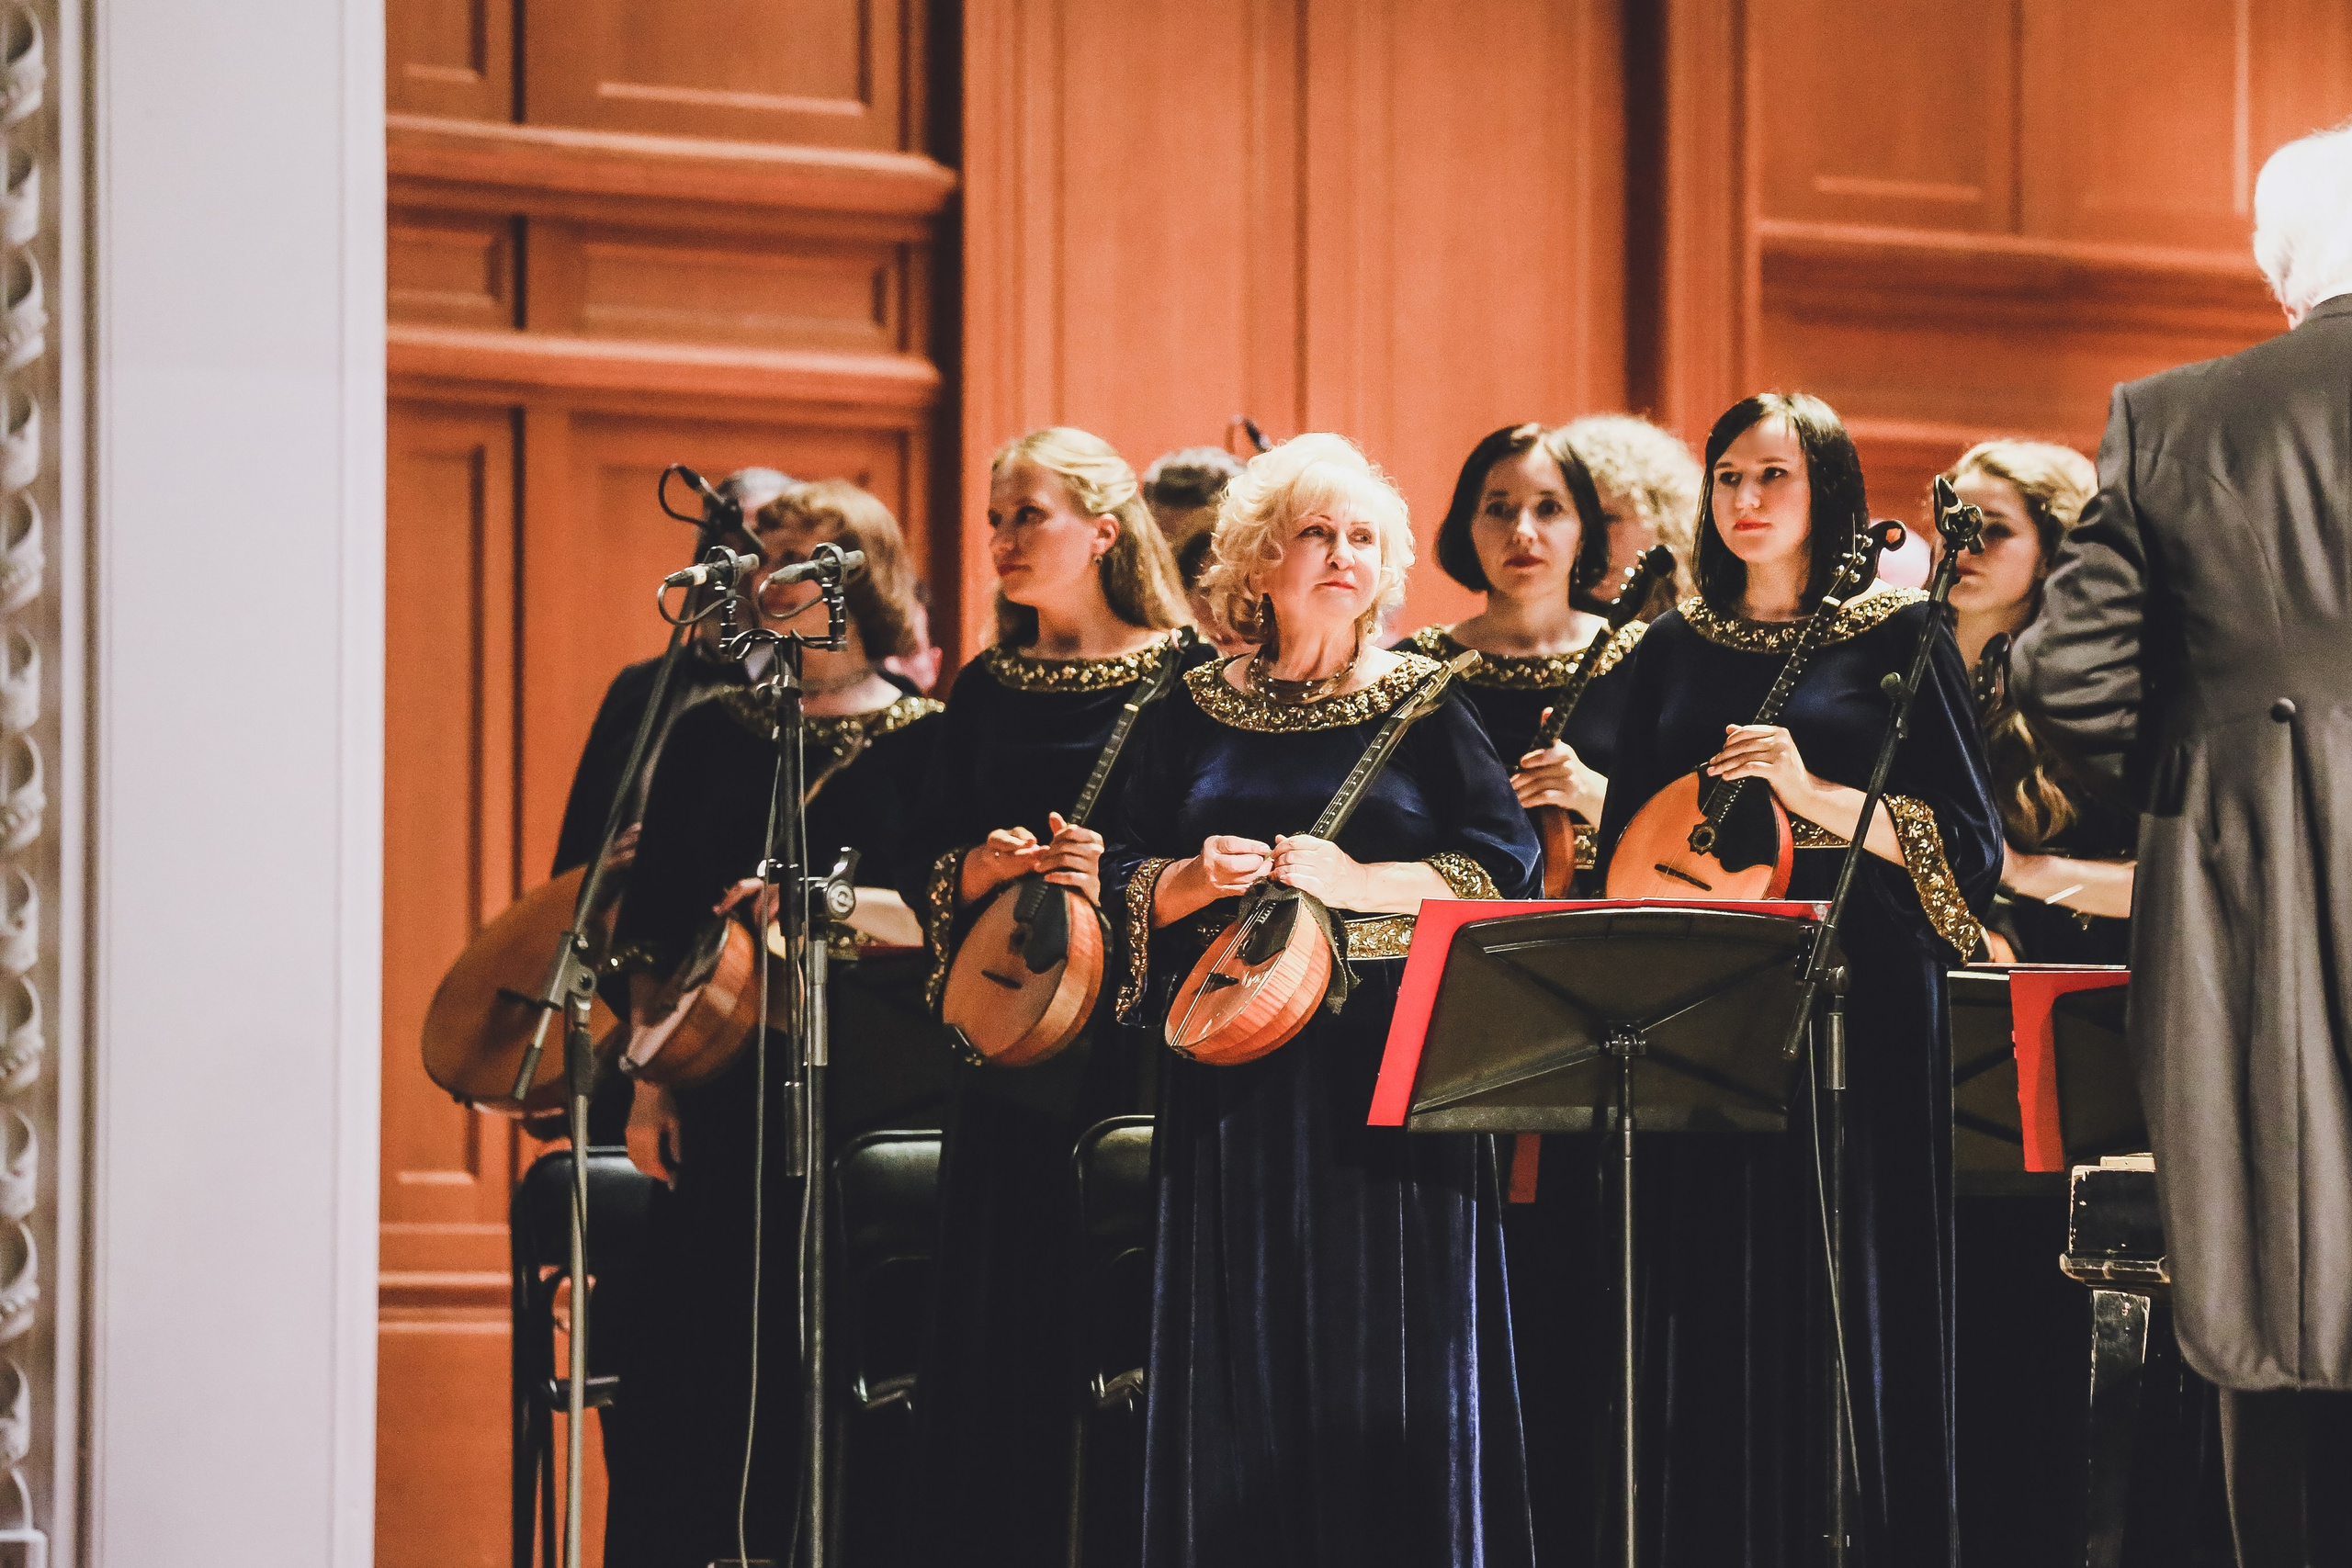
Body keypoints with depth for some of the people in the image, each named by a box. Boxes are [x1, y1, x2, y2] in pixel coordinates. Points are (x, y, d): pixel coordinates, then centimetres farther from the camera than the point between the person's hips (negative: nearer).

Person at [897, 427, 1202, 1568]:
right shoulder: (989, 688, 14)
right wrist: (986, 866, -9)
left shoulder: (1186, 675, -1)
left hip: (1138, 1040, -4)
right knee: (997, 1324, 3)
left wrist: (1121, 877, -21)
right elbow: (923, 867, 11)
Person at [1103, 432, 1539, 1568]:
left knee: (1396, 1351, -3)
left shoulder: (1424, 704, 4)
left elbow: (1508, 865, -4)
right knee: (1247, 1349, 1)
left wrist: (1355, 880, -15)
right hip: (1239, 1065, 2)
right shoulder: (1194, 713, 10)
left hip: (1397, 1061, -2)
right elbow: (1119, 877, 10)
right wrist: (1202, 878, -10)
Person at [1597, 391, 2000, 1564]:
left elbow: (1971, 845, -3)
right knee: (1712, 1304, 2)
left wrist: (1815, 794, -15)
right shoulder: (1674, 650, 14)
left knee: (1857, 1305, -4)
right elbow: (1623, 844, 17)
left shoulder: (1899, 634, 2)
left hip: (1857, 997, -3)